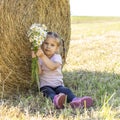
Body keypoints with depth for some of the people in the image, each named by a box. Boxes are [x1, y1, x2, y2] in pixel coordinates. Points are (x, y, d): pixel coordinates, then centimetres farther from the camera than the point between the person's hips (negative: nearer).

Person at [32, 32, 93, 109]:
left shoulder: (57, 57, 3)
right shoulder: (40, 58, 6)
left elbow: (53, 66, -21)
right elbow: (39, 72, -11)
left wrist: (43, 56, -30)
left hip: (58, 85, 1)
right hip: (45, 85, -1)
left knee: (66, 90, -28)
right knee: (49, 92, -33)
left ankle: (75, 101, -59)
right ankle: (56, 100, -68)